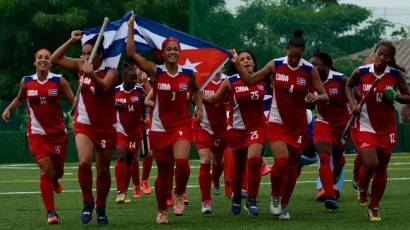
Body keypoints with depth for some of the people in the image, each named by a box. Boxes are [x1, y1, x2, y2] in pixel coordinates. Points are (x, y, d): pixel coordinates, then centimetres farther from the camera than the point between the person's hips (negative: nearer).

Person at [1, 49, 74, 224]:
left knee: (57, 170, 12)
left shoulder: (59, 81, -5)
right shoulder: (26, 82, 1)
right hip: (37, 133, -1)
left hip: (58, 132, 1)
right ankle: (50, 212, -7)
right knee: (45, 169, -14)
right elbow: (19, 99, 20)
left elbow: (74, 101, -5)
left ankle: (54, 179, 53)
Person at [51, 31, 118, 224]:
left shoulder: (110, 72, -12)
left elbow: (104, 87, -33)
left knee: (103, 170, 7)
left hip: (105, 127, -2)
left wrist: (92, 75, -52)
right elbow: (55, 58, 4)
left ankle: (101, 207, 27)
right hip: (83, 124, 2)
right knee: (84, 162, -22)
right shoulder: (80, 66, 0)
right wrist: (71, 41, -5)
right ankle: (87, 202, -5)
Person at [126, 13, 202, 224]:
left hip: (182, 126, 0)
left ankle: (179, 195, 3)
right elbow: (131, 53, -15)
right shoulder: (156, 72, -7)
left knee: (182, 162, -25)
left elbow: (196, 90, 22)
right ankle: (162, 211, 24)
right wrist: (131, 27, -14)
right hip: (160, 127, 0)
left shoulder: (188, 74, -1)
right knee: (163, 172, 7)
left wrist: (199, 108, 9)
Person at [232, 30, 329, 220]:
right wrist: (237, 64, -9)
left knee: (292, 168, 8)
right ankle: (275, 197, 5)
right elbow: (250, 80, 4)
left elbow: (325, 97, -4)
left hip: (298, 125, 1)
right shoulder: (275, 65, -5)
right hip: (277, 123, -1)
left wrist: (317, 97, -26)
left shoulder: (310, 70, -6)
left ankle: (284, 206, 25)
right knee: (281, 161, -21)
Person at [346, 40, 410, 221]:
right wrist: (353, 103, -3)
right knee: (370, 164, -16)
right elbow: (348, 86, 12)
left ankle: (374, 207, 24)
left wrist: (395, 96, -16)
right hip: (365, 126, -2)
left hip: (387, 128, 2)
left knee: (381, 169, 7)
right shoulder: (361, 72, -8)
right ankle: (361, 187, 20)